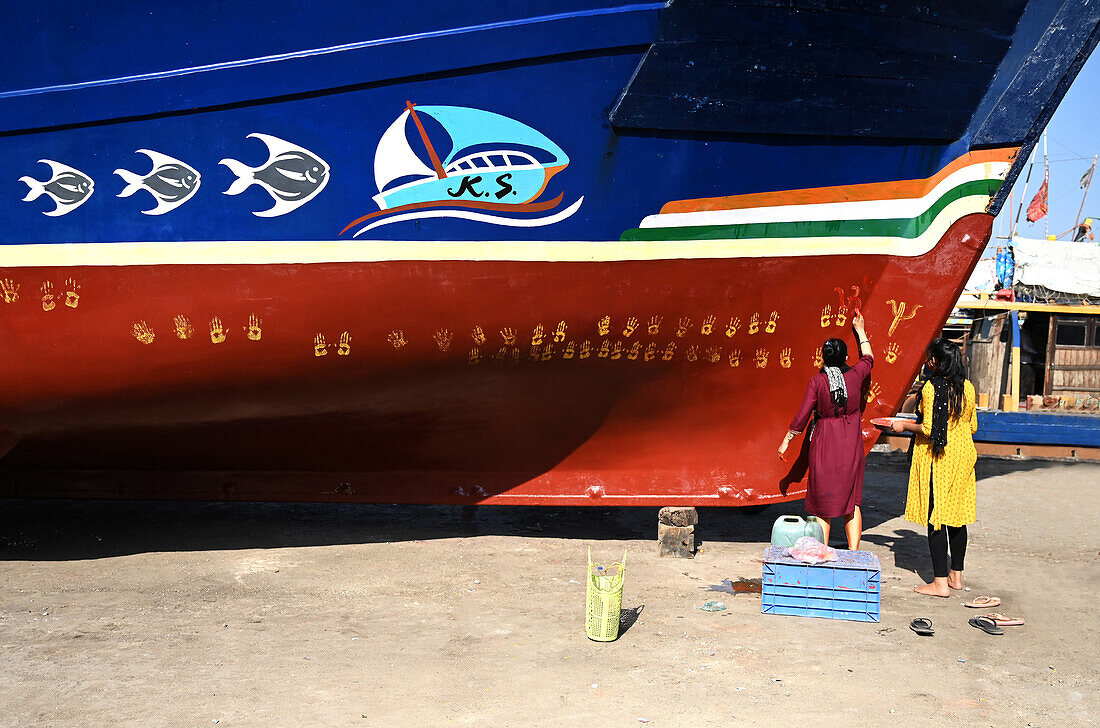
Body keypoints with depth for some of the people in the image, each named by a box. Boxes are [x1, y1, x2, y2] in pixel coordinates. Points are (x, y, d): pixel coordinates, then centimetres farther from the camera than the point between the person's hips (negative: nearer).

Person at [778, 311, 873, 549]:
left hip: (824, 445, -2)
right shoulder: (855, 376, -3)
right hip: (851, 447, 2)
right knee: (852, 502, 11)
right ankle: (854, 554, 10)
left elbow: (802, 416, -8)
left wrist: (786, 441, 3)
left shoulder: (817, 380, -10)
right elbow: (868, 358, 21)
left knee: (823, 505, 6)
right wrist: (860, 330, 33)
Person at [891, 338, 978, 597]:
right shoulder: (967, 388, 6)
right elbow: (972, 427, 13)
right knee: (957, 517, 14)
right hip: (963, 454, 7)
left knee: (935, 517, -3)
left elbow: (929, 429, -19)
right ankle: (956, 575, 23)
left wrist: (904, 425, -4)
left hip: (937, 457, -7)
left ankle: (940, 582, -3)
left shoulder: (931, 387, -15)